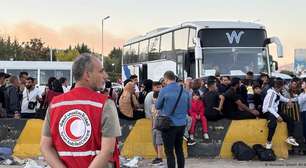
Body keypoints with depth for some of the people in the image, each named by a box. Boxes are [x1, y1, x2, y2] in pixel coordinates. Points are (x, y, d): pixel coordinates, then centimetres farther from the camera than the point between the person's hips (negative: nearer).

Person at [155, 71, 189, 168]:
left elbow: (157, 106, 2)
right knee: (179, 150, 16)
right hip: (182, 124, 5)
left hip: (169, 124, -5)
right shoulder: (184, 91, 2)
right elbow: (188, 108, 13)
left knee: (169, 152, 2)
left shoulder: (164, 91, -12)